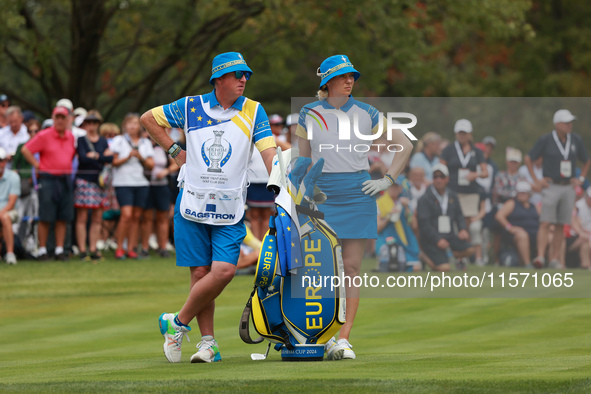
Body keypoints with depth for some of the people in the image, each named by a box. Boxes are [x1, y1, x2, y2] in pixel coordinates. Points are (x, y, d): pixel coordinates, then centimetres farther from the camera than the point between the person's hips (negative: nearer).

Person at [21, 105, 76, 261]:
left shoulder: (71, 137, 10)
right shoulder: (44, 136, -6)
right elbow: (25, 150, -6)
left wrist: (68, 167, 14)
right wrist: (36, 165, -6)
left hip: (66, 180, 5)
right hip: (48, 179, -5)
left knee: (63, 217, 5)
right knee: (46, 217, -4)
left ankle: (59, 249, 11)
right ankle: (42, 249, 3)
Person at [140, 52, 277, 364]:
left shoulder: (253, 111, 3)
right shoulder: (191, 106, 2)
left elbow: (269, 151, -5)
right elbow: (148, 119, 14)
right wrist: (174, 151, 7)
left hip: (230, 209, 0)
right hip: (192, 205, 0)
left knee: (224, 271, -14)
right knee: (200, 273, -1)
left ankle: (178, 323, 4)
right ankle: (208, 343, 8)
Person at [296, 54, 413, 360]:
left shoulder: (367, 114, 3)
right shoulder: (308, 114, 5)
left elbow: (405, 146, 9)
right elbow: (303, 161, 13)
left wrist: (388, 180, 2)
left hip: (357, 195, 0)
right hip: (321, 195, 0)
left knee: (351, 268, -3)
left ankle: (344, 338, -2)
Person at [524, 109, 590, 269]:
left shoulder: (576, 140, 5)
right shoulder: (545, 140, -7)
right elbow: (528, 159, 1)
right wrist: (536, 180, -3)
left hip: (568, 188, 4)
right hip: (551, 187, -4)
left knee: (561, 225, 5)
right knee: (546, 223, -12)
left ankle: (555, 259, 10)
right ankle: (540, 257, -19)